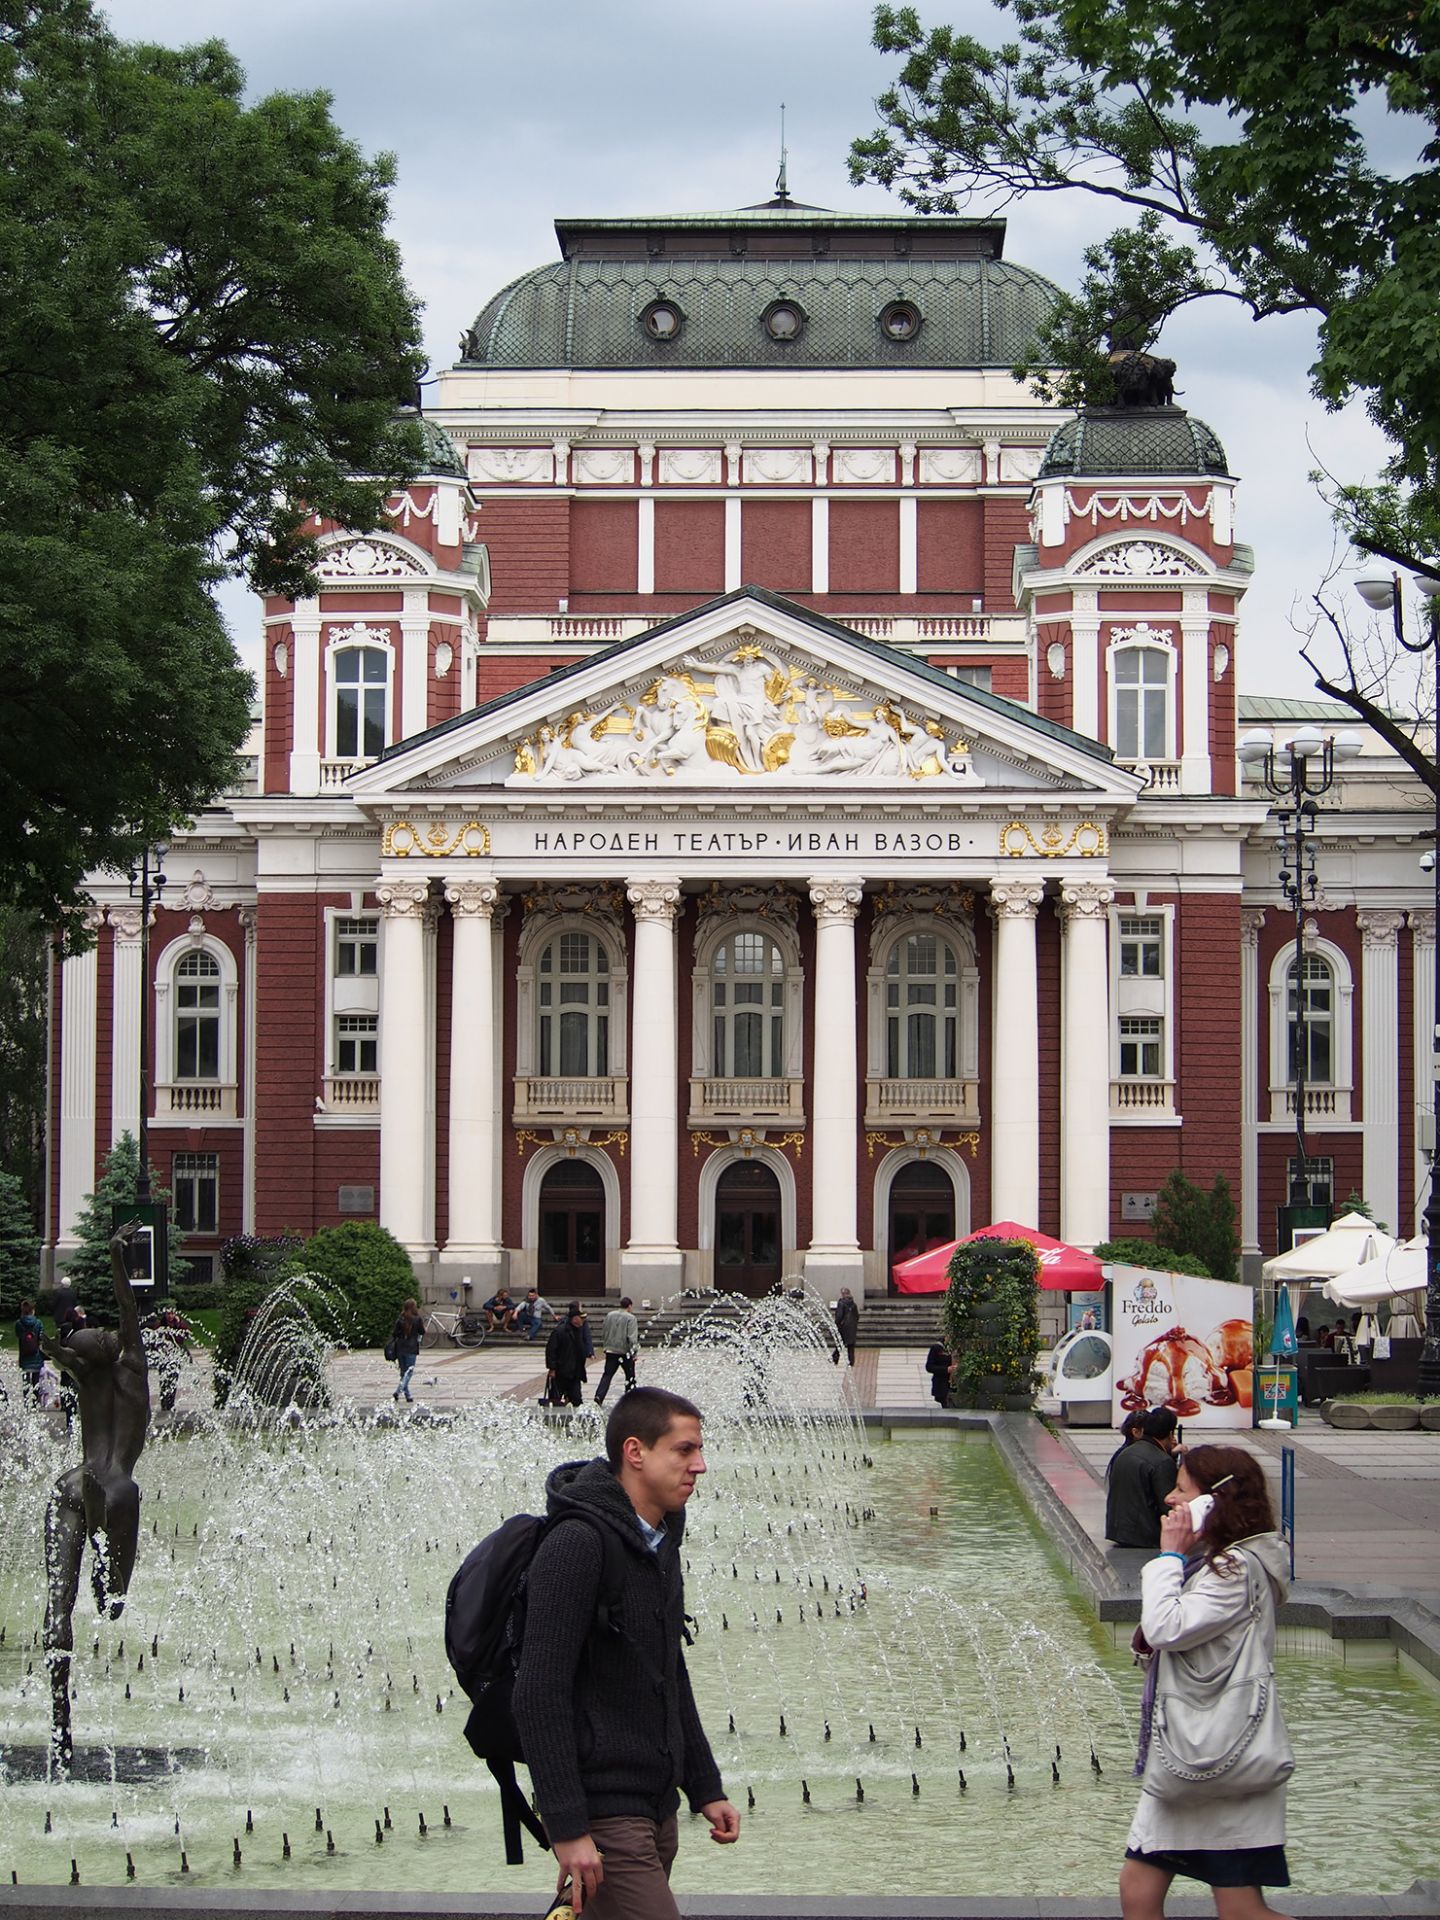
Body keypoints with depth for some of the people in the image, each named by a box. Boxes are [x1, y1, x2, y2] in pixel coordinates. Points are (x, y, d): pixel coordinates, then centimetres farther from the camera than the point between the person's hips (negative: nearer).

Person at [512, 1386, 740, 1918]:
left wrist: (705, 1789, 22)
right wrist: (567, 1829, -22)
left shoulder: (663, 1544, 14)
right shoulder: (577, 1545, -16)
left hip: (657, 1810, 9)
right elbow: (539, 1695, -20)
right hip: (603, 1812, -9)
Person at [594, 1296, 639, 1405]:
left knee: (607, 1375, 5)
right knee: (630, 1376, 11)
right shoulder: (631, 1318, -12)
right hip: (625, 1352, -4)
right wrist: (634, 1351, -13)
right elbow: (632, 1338, -18)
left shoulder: (610, 1315, 6)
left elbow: (603, 1333, 14)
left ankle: (599, 1397, -9)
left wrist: (605, 1346, 25)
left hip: (611, 1351, 4)